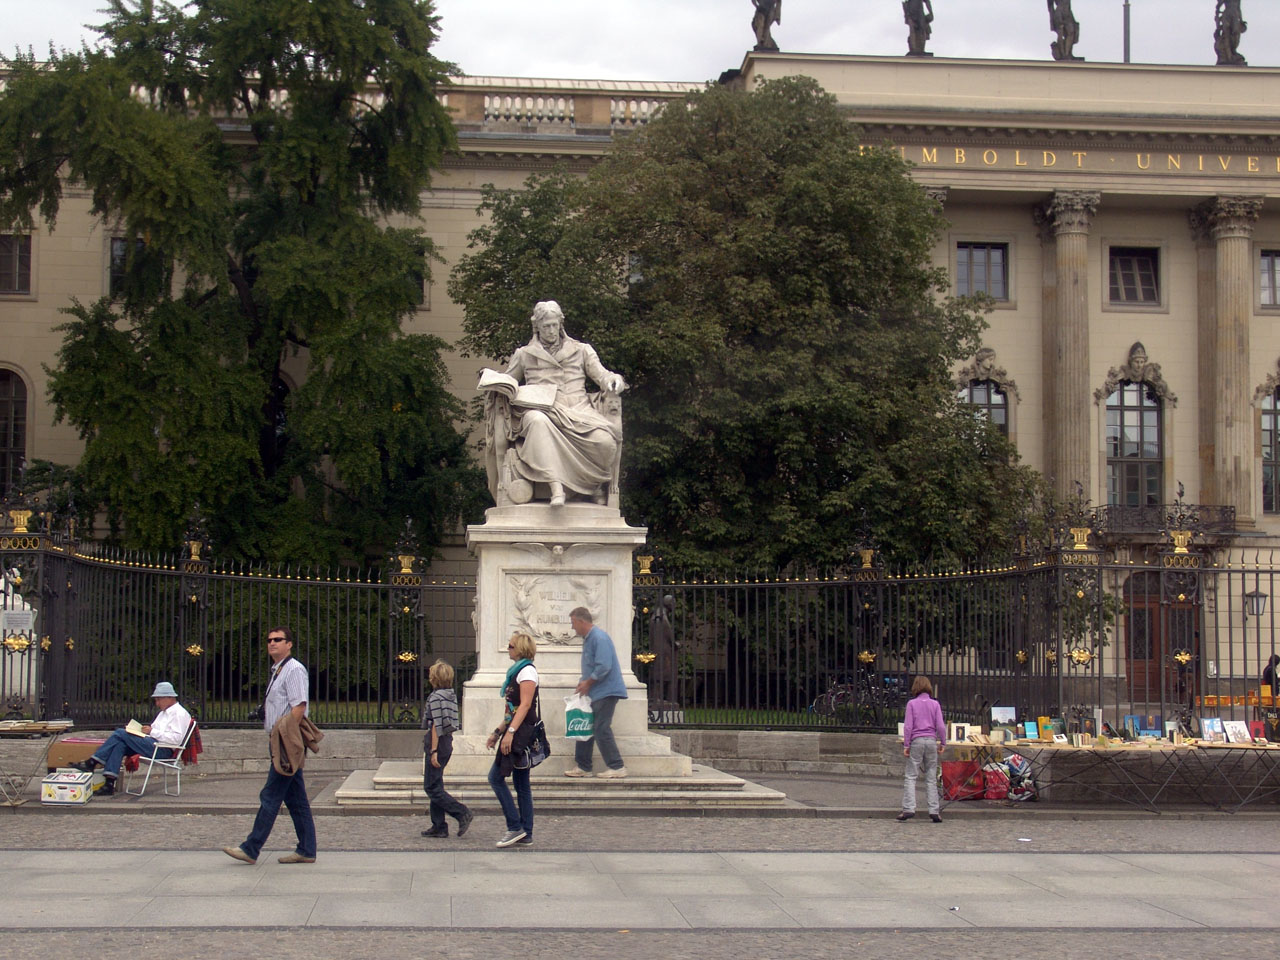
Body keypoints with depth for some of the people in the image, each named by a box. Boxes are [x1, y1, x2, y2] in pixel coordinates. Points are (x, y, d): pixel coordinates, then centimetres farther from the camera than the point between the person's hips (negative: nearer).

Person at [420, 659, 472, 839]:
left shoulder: (435, 697, -15)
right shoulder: (451, 696, 11)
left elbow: (436, 726, -19)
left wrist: (433, 751, -19)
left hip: (437, 745, -9)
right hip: (447, 745, 9)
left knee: (432, 788, -4)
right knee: (436, 786, 12)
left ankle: (462, 813, -11)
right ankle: (439, 827, 12)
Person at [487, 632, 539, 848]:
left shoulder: (527, 671, -10)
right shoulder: (517, 671, 20)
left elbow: (525, 705, -19)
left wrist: (510, 732, -26)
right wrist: (498, 732, 22)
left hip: (522, 731, -10)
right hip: (517, 732, 10)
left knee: (496, 777, -10)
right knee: (521, 783, 8)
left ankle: (515, 827, -9)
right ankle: (525, 834, 9)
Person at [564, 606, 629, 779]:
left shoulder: (599, 638, -17)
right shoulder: (587, 639, 15)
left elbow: (604, 667, -25)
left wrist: (588, 683, -15)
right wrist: (583, 683, 9)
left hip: (606, 691, -10)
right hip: (594, 693, 10)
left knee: (601, 729, -10)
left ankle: (617, 767, -3)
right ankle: (583, 766, 17)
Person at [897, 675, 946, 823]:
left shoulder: (912, 703, -1)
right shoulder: (935, 704, 4)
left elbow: (908, 726, -4)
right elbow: (941, 726, 0)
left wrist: (906, 745, -1)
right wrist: (942, 743, 9)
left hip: (916, 740, -2)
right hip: (931, 740, 2)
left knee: (910, 776, 0)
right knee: (931, 778, 7)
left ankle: (908, 808, -10)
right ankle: (934, 810, 3)